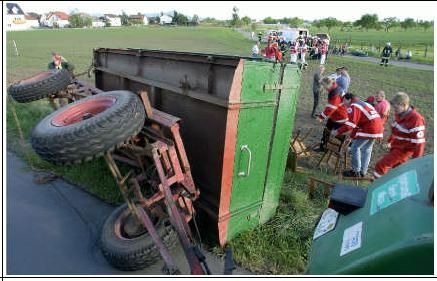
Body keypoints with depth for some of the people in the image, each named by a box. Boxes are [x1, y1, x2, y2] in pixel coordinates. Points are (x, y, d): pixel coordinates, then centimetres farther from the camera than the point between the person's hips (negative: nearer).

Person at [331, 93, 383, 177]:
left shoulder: (353, 106, -7)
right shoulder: (363, 103, 24)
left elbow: (351, 124, -20)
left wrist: (337, 132, -19)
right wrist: (353, 136, 22)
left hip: (369, 129, -10)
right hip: (378, 127, 10)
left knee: (355, 148, 1)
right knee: (367, 149, 18)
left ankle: (356, 171, 7)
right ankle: (363, 171, 26)